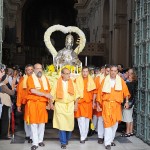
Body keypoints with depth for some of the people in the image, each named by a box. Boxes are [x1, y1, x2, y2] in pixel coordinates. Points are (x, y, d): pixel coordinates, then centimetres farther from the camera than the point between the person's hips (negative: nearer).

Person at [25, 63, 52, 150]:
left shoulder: (45, 78, 14)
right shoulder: (30, 78, -2)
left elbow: (48, 91, 14)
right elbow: (33, 90, -15)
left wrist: (48, 101, 3)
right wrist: (44, 94, -15)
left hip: (43, 103, 4)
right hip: (33, 103, -4)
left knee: (42, 122, 8)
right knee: (34, 122, -3)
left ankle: (40, 140, 22)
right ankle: (35, 143, 1)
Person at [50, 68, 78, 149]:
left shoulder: (72, 83, 5)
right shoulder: (57, 83, -1)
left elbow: (75, 94, 8)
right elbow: (52, 94, -1)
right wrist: (51, 103, -10)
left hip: (70, 105, 2)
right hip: (60, 105, -2)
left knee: (70, 124, 6)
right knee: (61, 124, -4)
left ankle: (67, 139, 27)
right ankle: (63, 142, 5)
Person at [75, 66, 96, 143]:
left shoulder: (91, 80, 3)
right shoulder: (78, 80, -5)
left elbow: (94, 92, 10)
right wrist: (76, 102, -3)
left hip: (88, 102, 3)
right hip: (80, 102, -3)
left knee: (87, 119, 9)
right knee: (81, 119, -9)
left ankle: (84, 135, 24)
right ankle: (83, 137, -3)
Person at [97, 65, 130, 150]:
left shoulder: (120, 80, 3)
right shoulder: (105, 80, -1)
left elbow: (125, 91, 4)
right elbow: (100, 92, 2)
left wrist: (127, 101, -4)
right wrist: (98, 105, 2)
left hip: (117, 104, 3)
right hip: (107, 104, -3)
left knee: (115, 123, 12)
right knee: (108, 123, -7)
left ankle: (111, 139, 30)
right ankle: (108, 143, -3)